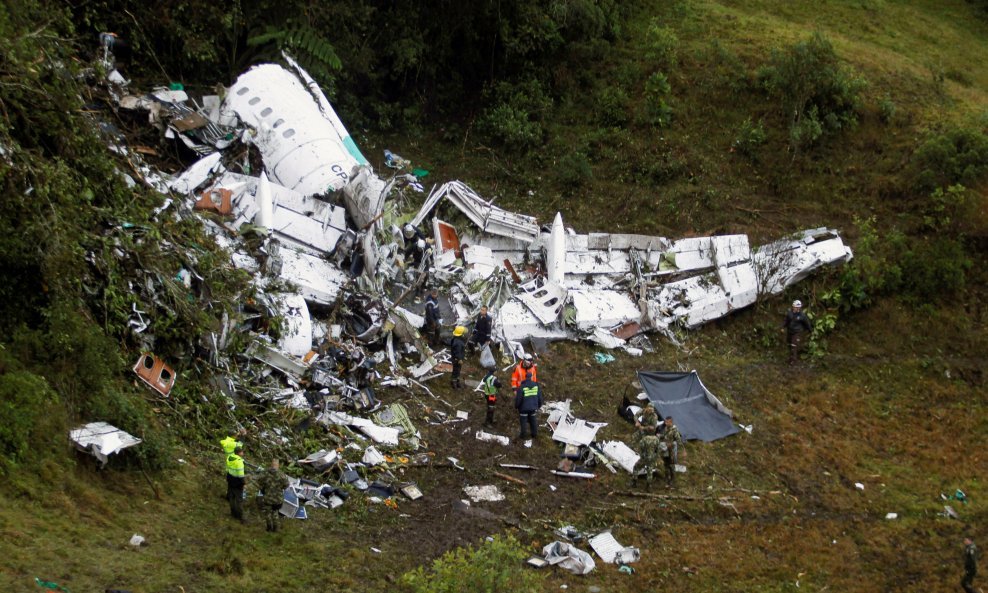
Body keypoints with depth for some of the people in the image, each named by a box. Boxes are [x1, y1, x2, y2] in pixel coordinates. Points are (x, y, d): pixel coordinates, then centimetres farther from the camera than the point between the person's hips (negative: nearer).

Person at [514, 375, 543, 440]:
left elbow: (518, 399, -13)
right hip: (533, 408, 4)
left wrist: (516, 406, 5)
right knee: (533, 420, 19)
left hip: (524, 408, -4)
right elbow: (539, 398, 5)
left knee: (523, 421, 9)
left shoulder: (521, 388, -20)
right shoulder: (536, 386, -5)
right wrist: (539, 405, 20)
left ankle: (523, 434, 15)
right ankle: (534, 434, 27)